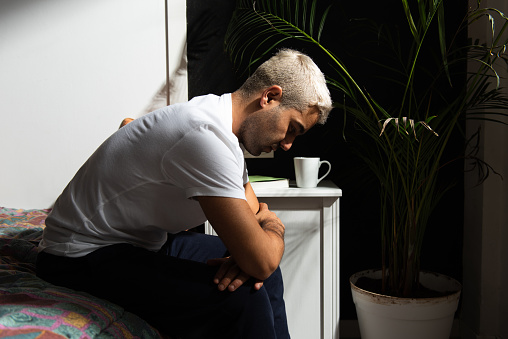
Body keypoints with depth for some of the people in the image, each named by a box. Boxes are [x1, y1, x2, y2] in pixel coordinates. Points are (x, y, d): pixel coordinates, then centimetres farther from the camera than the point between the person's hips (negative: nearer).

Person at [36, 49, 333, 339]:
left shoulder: (219, 119, 3)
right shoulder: (204, 136, -29)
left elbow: (254, 214, 9)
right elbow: (260, 260, -31)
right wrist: (274, 228, -8)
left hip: (148, 241, 10)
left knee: (266, 270, 8)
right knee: (240, 299, -25)